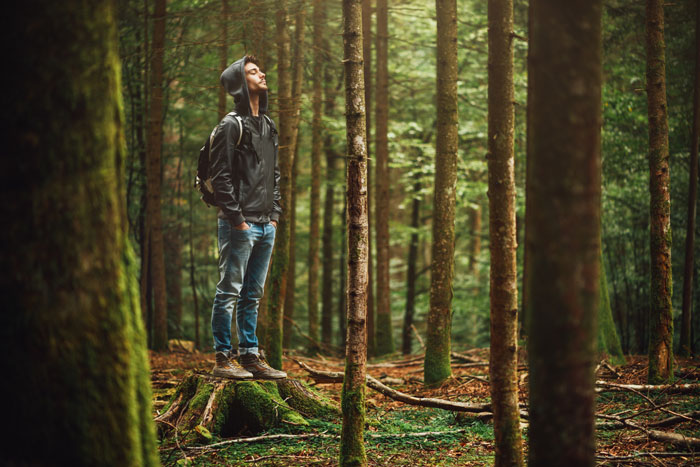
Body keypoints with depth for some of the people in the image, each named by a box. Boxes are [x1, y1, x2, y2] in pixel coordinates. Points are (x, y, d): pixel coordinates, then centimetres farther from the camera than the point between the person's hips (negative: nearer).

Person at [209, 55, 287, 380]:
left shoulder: (268, 126, 17)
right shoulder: (231, 126, -8)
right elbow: (220, 177, -14)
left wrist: (275, 214, 11)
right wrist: (237, 219, -16)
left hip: (266, 225, 8)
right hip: (240, 225, -8)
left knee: (252, 295, 12)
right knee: (229, 292, -3)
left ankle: (250, 356, 18)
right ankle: (223, 359, 2)